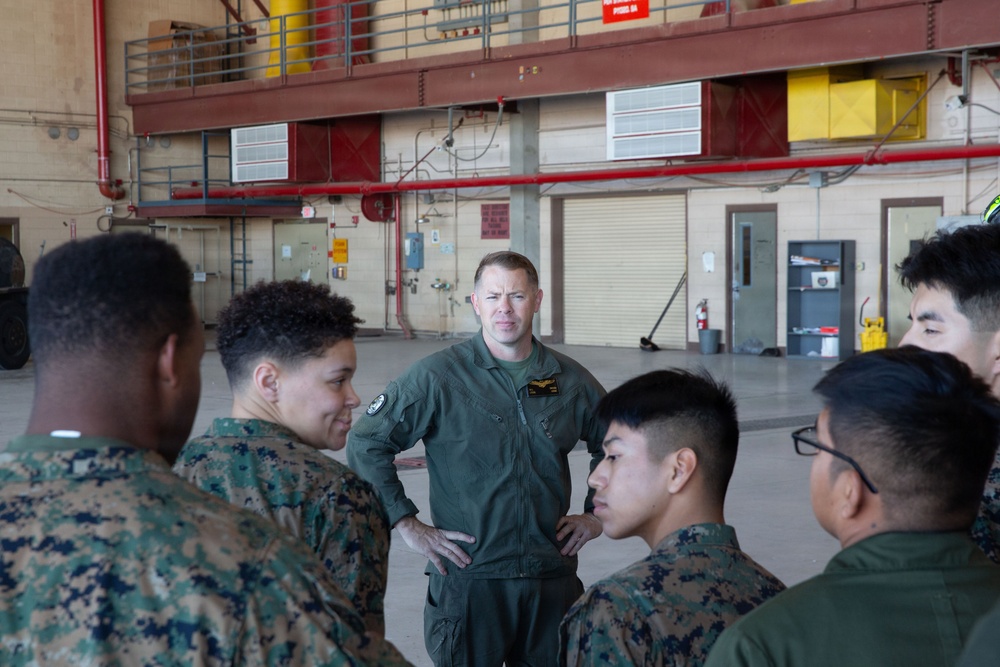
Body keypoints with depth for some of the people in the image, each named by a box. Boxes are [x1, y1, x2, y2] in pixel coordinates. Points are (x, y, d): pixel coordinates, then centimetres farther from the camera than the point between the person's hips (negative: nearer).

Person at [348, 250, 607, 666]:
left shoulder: (570, 381, 5)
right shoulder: (438, 377, -7)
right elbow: (365, 444, -5)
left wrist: (596, 515, 14)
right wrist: (407, 524, -8)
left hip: (553, 577, 4)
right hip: (468, 580, -3)